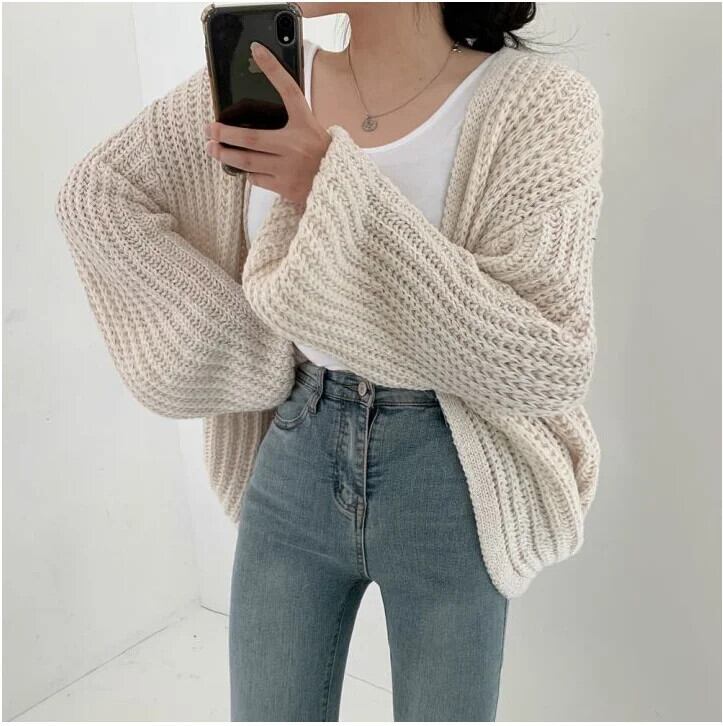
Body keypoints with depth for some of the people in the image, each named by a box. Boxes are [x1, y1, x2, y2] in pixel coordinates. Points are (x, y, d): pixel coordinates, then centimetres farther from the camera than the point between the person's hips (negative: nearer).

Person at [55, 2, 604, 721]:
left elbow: (548, 366, -22)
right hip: (295, 466, 3)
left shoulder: (537, 102, -13)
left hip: (447, 489, -2)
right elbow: (92, 191, 5)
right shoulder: (266, 82, -2)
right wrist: (245, 339, -3)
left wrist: (337, 193, -27)